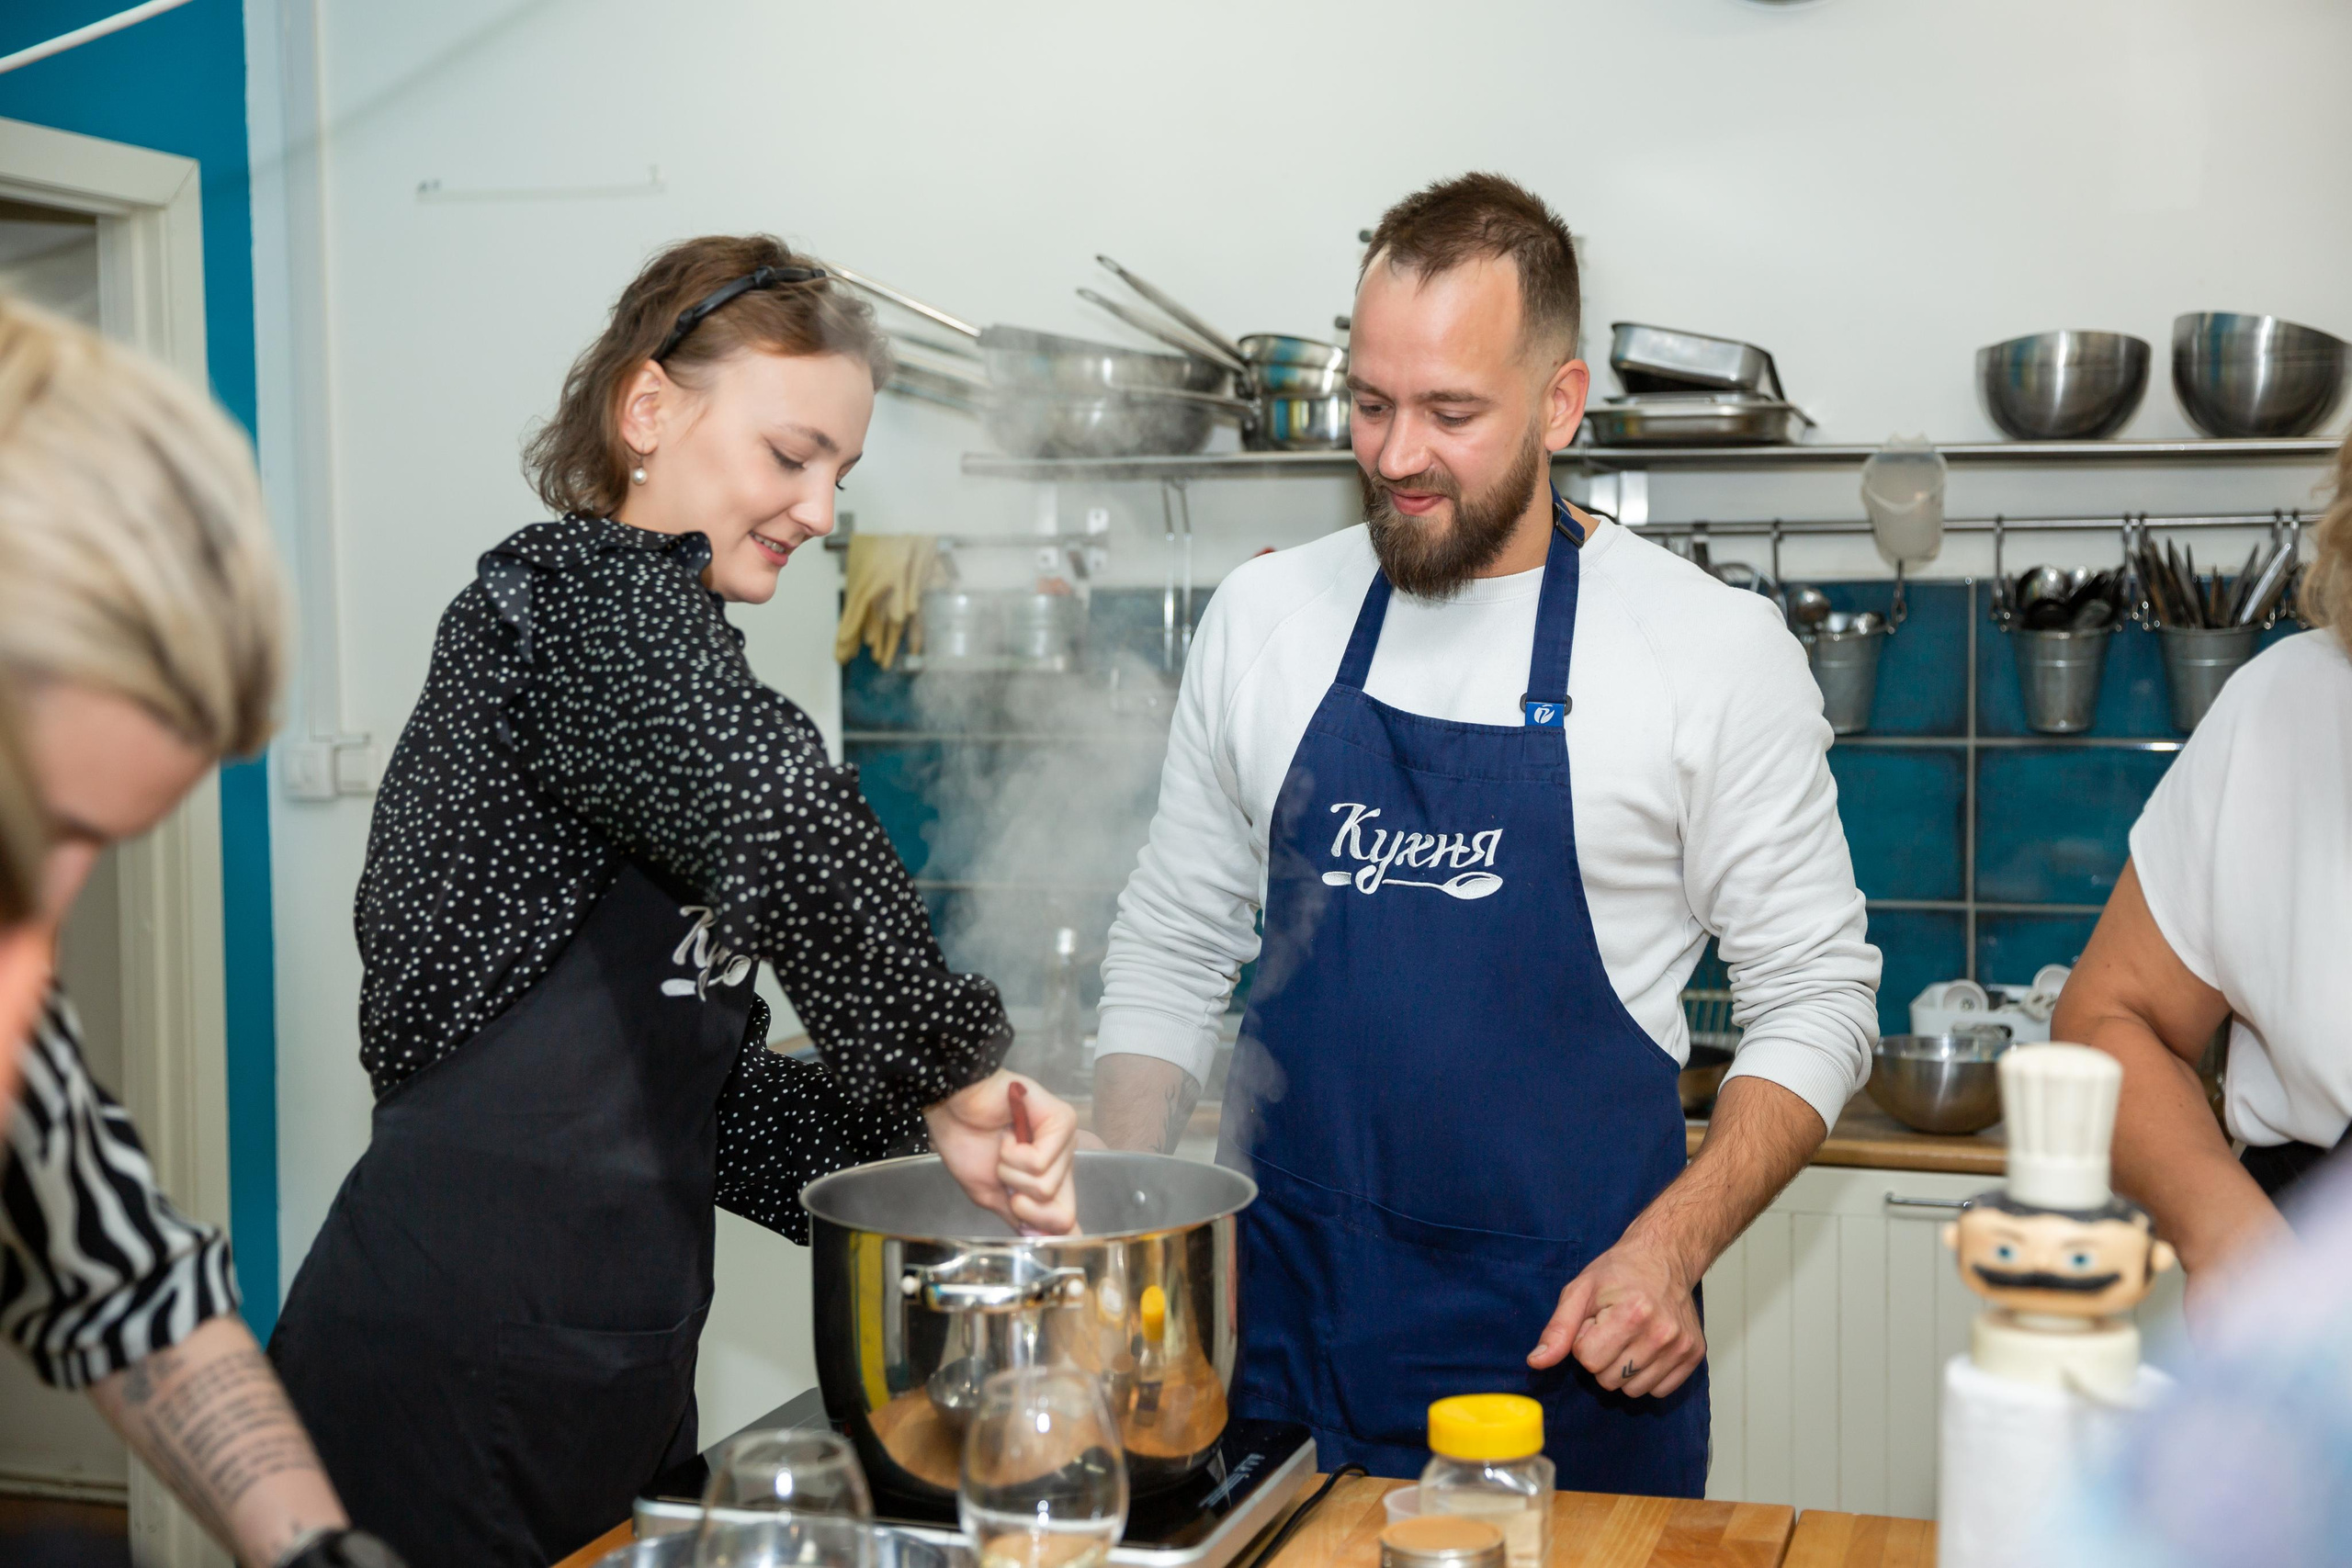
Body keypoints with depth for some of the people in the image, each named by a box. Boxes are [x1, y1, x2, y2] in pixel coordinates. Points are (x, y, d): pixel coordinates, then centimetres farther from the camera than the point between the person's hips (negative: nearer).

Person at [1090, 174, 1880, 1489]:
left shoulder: (1717, 647, -6)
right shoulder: (1260, 619, 4)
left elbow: (1815, 999, -2)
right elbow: (1172, 949, 11)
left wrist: (1671, 1247, -15)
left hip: (1572, 1347, -2)